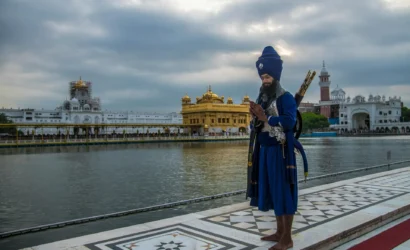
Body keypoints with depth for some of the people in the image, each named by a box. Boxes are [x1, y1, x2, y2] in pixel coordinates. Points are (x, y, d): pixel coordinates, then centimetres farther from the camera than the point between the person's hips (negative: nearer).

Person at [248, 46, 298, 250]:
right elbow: (255, 127, 13)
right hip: (265, 151, 8)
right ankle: (280, 232, 27)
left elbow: (289, 121, -25)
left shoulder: (286, 98, -9)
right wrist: (255, 116, -8)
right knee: (272, 190, 13)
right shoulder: (262, 99, 13)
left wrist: (265, 117, -24)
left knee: (283, 191, -2)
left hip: (280, 152, -8)